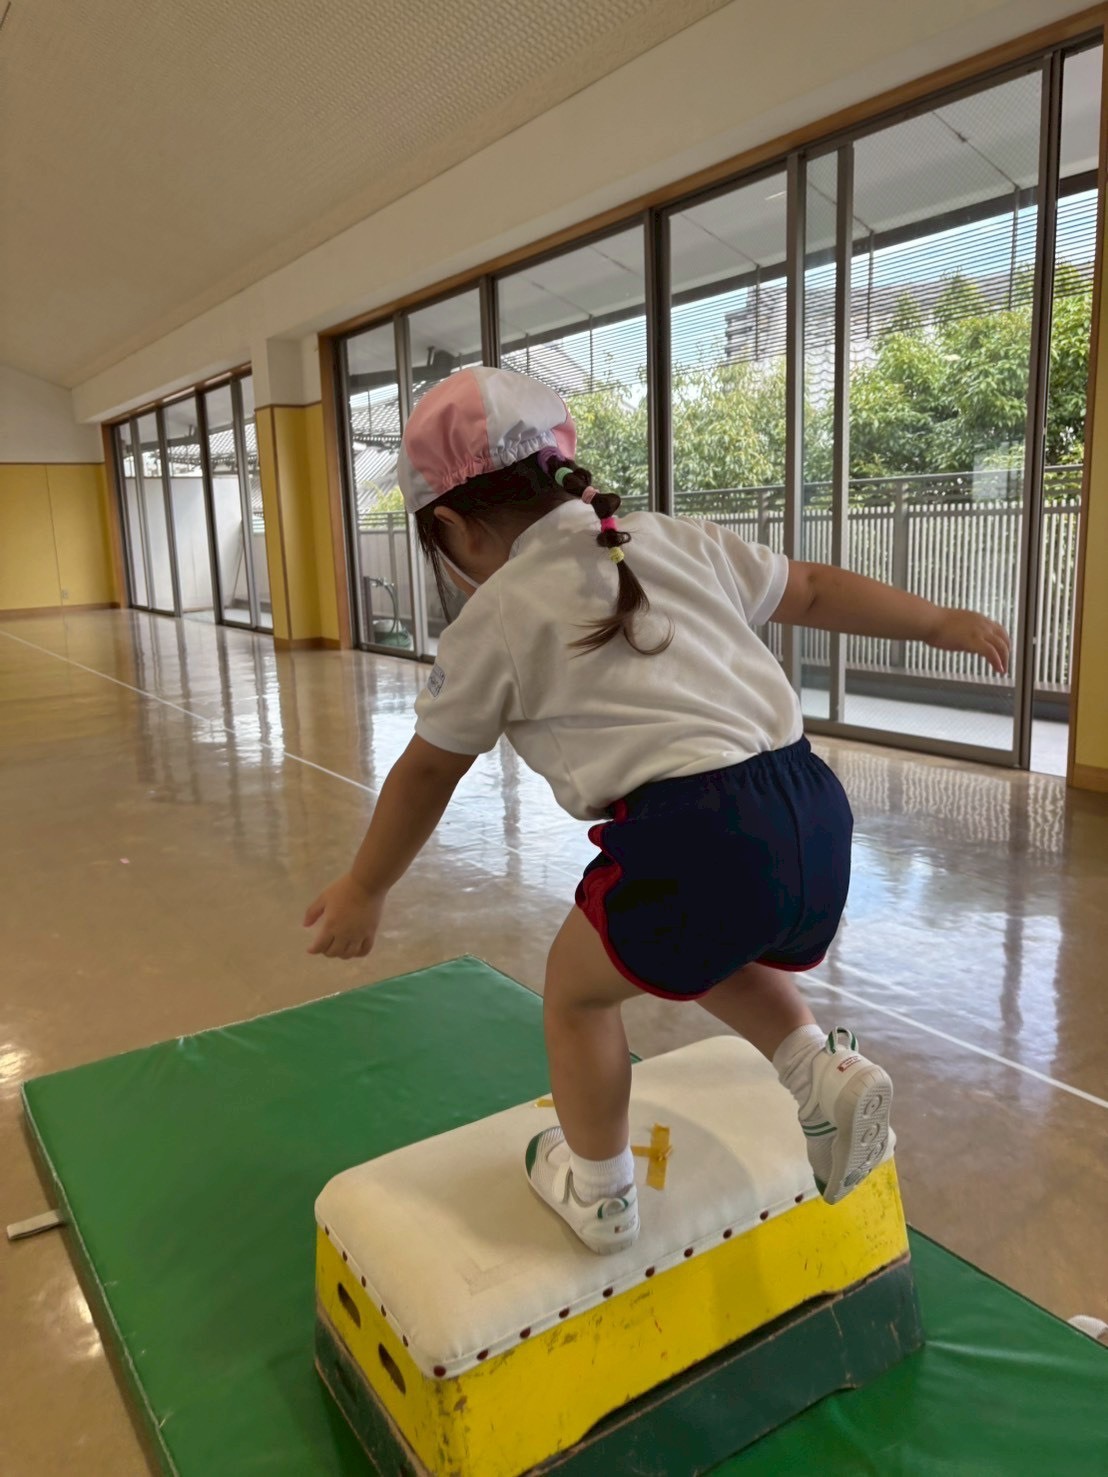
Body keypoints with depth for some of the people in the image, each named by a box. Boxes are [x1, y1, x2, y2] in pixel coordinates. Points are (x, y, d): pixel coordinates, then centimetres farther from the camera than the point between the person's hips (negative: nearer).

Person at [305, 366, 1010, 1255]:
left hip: (694, 842, -6)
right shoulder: (675, 542, 18)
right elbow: (813, 591, 24)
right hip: (817, 812, 7)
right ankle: (826, 1075, 20)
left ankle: (598, 1192, 38)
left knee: (577, 988, 22)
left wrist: (365, 889, 29)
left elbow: (427, 772, 15)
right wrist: (944, 623, 39)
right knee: (710, 951, 36)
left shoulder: (496, 620, 5)